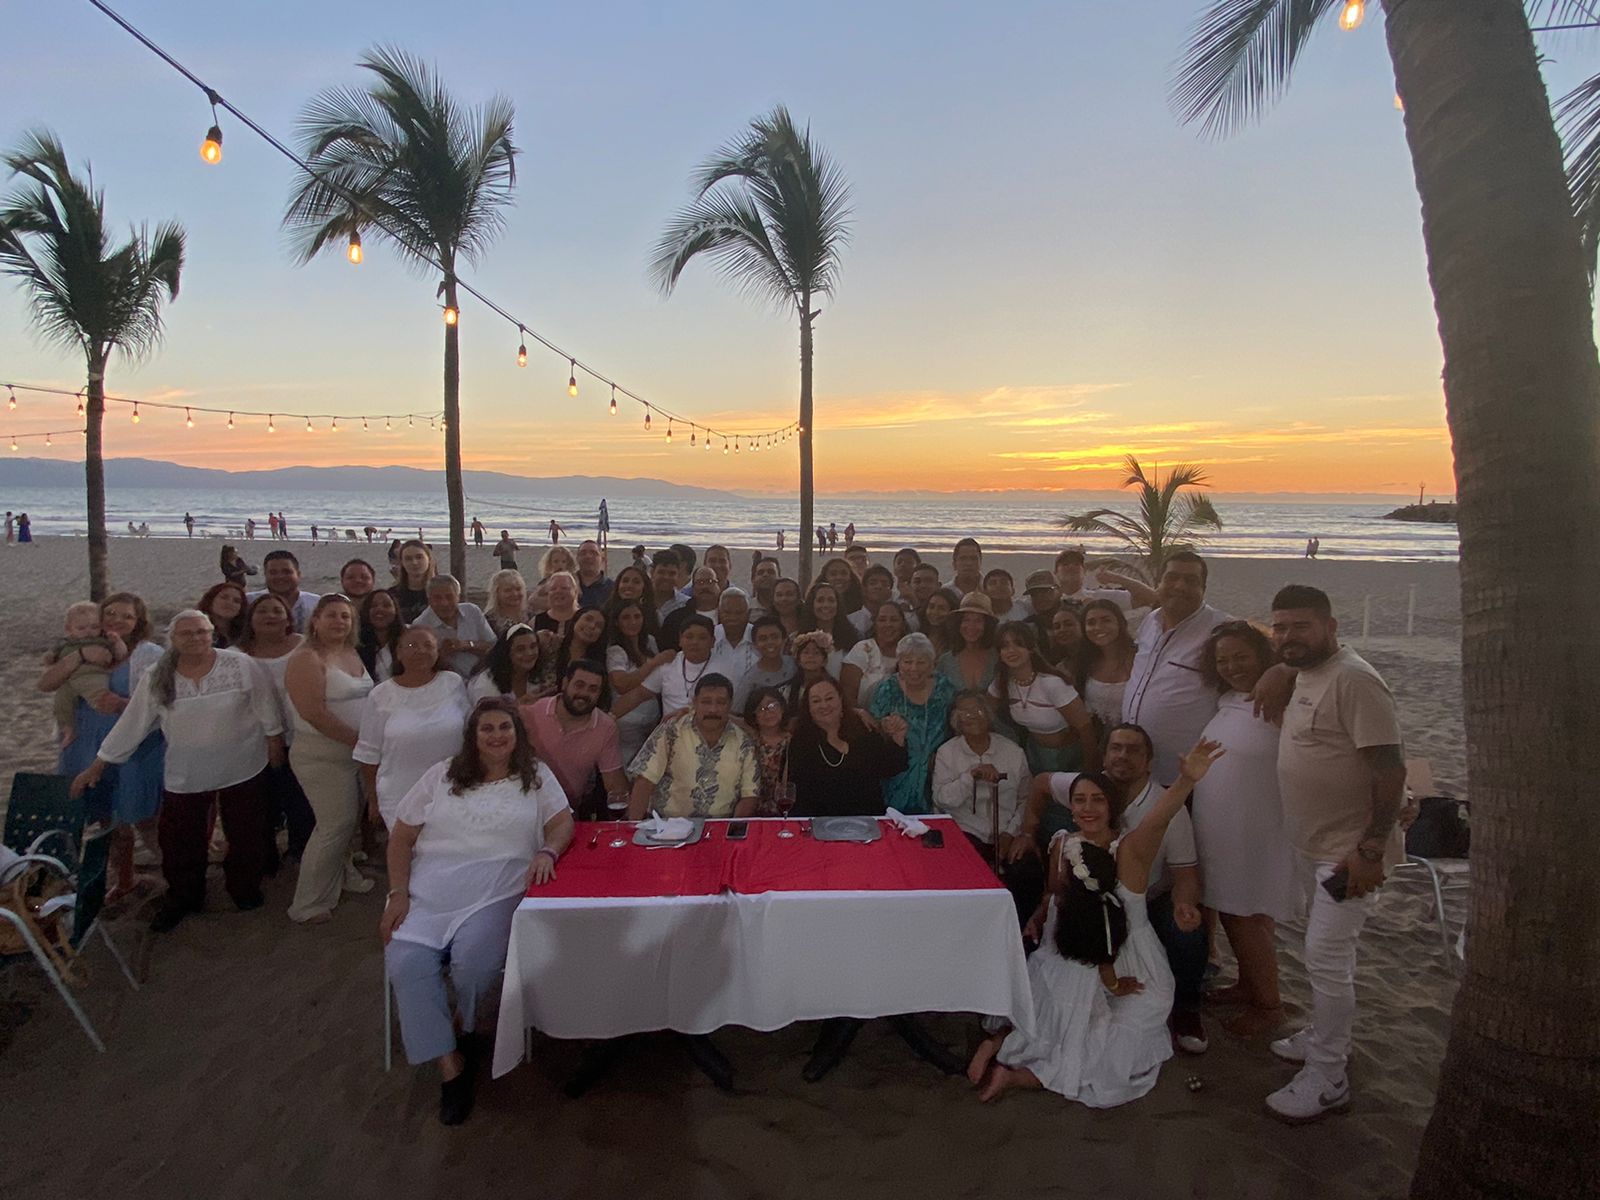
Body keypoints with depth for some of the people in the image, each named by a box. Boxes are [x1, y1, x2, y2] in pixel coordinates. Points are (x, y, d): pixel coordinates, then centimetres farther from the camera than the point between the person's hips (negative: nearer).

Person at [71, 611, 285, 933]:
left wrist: (274, 740, -1)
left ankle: (245, 889, 35)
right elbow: (132, 723, 0)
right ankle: (182, 898, 33)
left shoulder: (241, 665, -13)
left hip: (241, 769, -2)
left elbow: (264, 705, -4)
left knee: (244, 834, 13)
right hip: (184, 775, 2)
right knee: (180, 840, 11)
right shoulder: (156, 678, -6)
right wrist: (98, 765, 3)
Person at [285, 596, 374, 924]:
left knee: (349, 820, 17)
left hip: (355, 750, 8)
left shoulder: (352, 653, 11)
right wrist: (358, 740, -18)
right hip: (324, 755, -8)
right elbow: (315, 713, -22)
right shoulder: (307, 659, -14)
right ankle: (308, 906, 8)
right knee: (335, 825, -5)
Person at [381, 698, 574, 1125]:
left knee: (473, 960, -29)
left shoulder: (536, 778, 11)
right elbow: (401, 837, 12)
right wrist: (398, 893, -1)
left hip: (495, 894, -2)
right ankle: (450, 1066, -10)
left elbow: (563, 822, 1)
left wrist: (547, 851, -21)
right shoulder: (442, 776, 13)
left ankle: (465, 1026, 5)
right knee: (406, 963, -24)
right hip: (428, 893, 2)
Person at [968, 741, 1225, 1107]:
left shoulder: (1130, 849, -17)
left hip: (1128, 970, 0)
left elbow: (1158, 818, -37)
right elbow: (1056, 897, 0)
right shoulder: (1063, 845, -10)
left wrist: (1186, 780, -57)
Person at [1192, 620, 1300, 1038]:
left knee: (1248, 921, 3)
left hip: (1257, 835, -8)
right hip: (1218, 831, 8)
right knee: (1229, 915, 19)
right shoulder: (1228, 700, 8)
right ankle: (1248, 984, 39)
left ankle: (1269, 1004, 23)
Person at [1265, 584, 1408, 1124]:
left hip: (1349, 850, -9)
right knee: (1325, 952, 21)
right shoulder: (1303, 676, 7)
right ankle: (1326, 1035, 37)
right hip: (1314, 843, 9)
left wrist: (1371, 849, -23)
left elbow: (1390, 768, -23)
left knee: (1326, 957, -4)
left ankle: (1327, 1078, 9)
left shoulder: (1353, 681, -21)